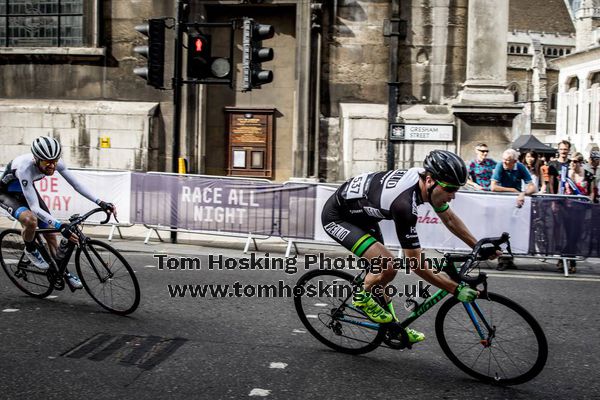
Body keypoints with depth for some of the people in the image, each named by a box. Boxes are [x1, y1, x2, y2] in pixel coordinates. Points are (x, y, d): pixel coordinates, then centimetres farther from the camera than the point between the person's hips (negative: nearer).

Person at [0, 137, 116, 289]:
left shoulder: (55, 162, -26)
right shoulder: (25, 168, -41)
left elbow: (76, 184, -19)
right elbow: (34, 207, -43)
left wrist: (100, 202, -29)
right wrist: (60, 226, -52)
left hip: (28, 190, 6)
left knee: (50, 232, 0)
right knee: (31, 220, -34)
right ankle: (30, 250, -3)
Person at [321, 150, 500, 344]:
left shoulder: (423, 176, -13)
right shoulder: (404, 204, -38)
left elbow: (449, 219, 7)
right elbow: (416, 265, -30)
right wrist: (456, 290, -26)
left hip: (360, 214, 9)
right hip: (336, 217, -9)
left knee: (382, 269, 15)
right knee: (388, 266, -24)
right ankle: (362, 297, 5)